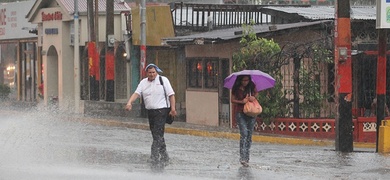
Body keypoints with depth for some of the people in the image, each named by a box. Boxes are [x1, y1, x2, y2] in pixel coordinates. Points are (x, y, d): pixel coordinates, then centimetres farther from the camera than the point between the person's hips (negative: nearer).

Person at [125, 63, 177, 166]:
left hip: (161, 110, -6)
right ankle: (164, 156, 20)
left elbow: (171, 95, -2)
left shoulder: (163, 80, -1)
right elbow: (137, 93, -1)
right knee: (156, 135, 10)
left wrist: (173, 109, -9)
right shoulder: (143, 82, 10)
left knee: (158, 134, -14)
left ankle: (154, 157, -19)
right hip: (150, 111, 6)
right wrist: (129, 102, -19)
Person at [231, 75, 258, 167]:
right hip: (240, 113, -4)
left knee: (249, 135, 6)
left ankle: (247, 158, 15)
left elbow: (256, 93, 17)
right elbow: (232, 100, -2)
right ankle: (243, 157, -16)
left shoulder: (251, 86, -1)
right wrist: (242, 101, -17)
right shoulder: (236, 89, -8)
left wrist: (254, 97, -5)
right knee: (244, 133, -15)